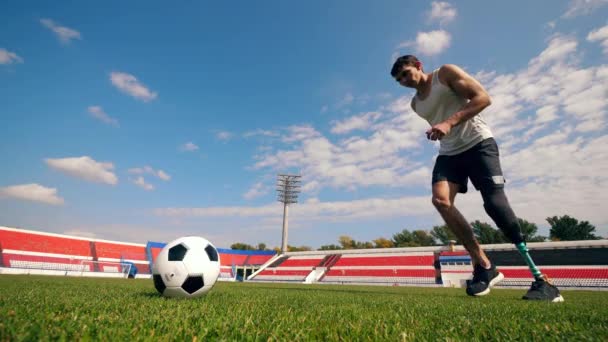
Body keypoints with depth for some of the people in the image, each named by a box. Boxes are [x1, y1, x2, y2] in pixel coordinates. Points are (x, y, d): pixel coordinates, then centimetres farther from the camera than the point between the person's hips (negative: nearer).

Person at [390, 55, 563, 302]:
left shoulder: (446, 73, -2)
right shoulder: (415, 104, 16)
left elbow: (483, 97, -12)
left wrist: (450, 122, -23)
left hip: (478, 143, -5)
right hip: (449, 153, 6)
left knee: (494, 202, -18)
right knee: (440, 199, -21)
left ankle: (538, 277, -4)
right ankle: (484, 266, -13)